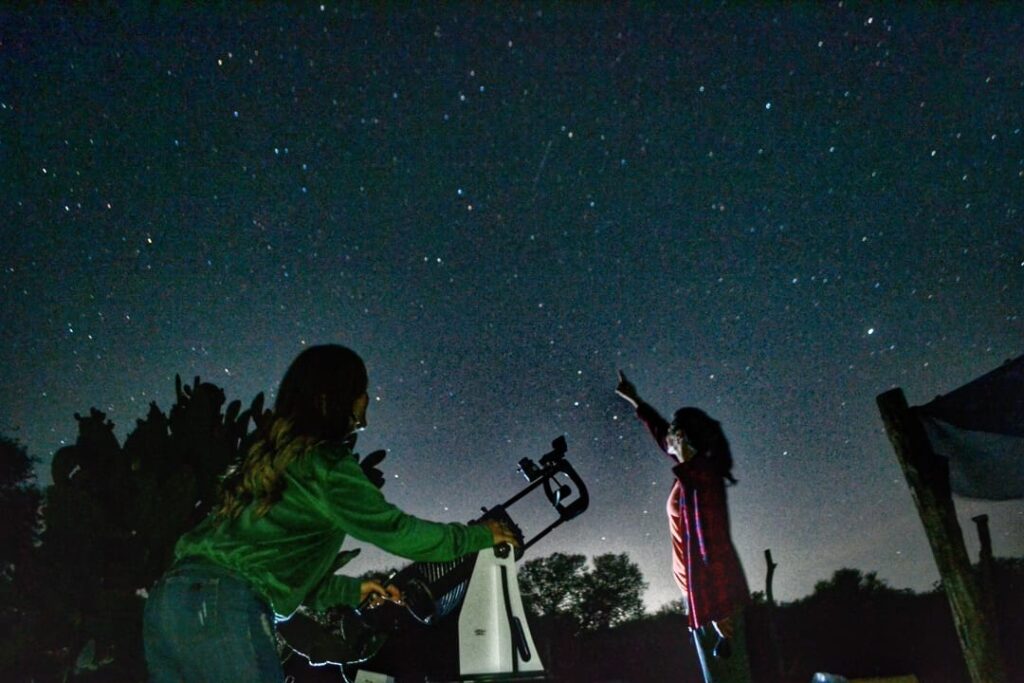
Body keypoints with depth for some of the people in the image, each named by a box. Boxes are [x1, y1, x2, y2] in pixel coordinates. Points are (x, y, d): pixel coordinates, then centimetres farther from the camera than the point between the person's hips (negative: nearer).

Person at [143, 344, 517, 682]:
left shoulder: (268, 458, 18)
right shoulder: (323, 464, -7)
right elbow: (397, 531, -3)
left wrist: (352, 590, 30)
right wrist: (480, 535, 10)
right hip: (222, 609, -8)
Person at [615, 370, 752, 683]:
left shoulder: (695, 478, -17)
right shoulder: (700, 468, 10)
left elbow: (709, 546, -23)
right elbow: (664, 435, 27)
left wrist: (716, 609, -25)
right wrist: (635, 402, 37)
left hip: (712, 592, -9)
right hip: (719, 590, 9)